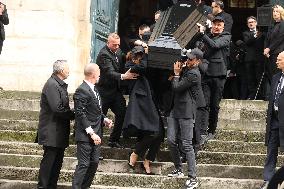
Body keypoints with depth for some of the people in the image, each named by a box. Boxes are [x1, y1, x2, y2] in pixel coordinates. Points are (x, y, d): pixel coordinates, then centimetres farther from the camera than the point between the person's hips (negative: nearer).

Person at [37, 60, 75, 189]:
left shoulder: (60, 85, 14)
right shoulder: (51, 85, -17)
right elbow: (57, 109, -24)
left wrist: (72, 114, 1)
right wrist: (74, 115, -13)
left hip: (59, 132, 10)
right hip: (51, 131, -10)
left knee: (58, 161, 12)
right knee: (49, 160, -6)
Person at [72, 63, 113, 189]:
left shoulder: (94, 89, 12)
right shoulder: (82, 91, -17)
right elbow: (80, 114, -20)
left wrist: (104, 119, 3)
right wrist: (91, 133, -22)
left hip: (95, 134, 9)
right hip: (85, 135, -9)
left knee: (94, 163, 13)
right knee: (84, 164, -7)